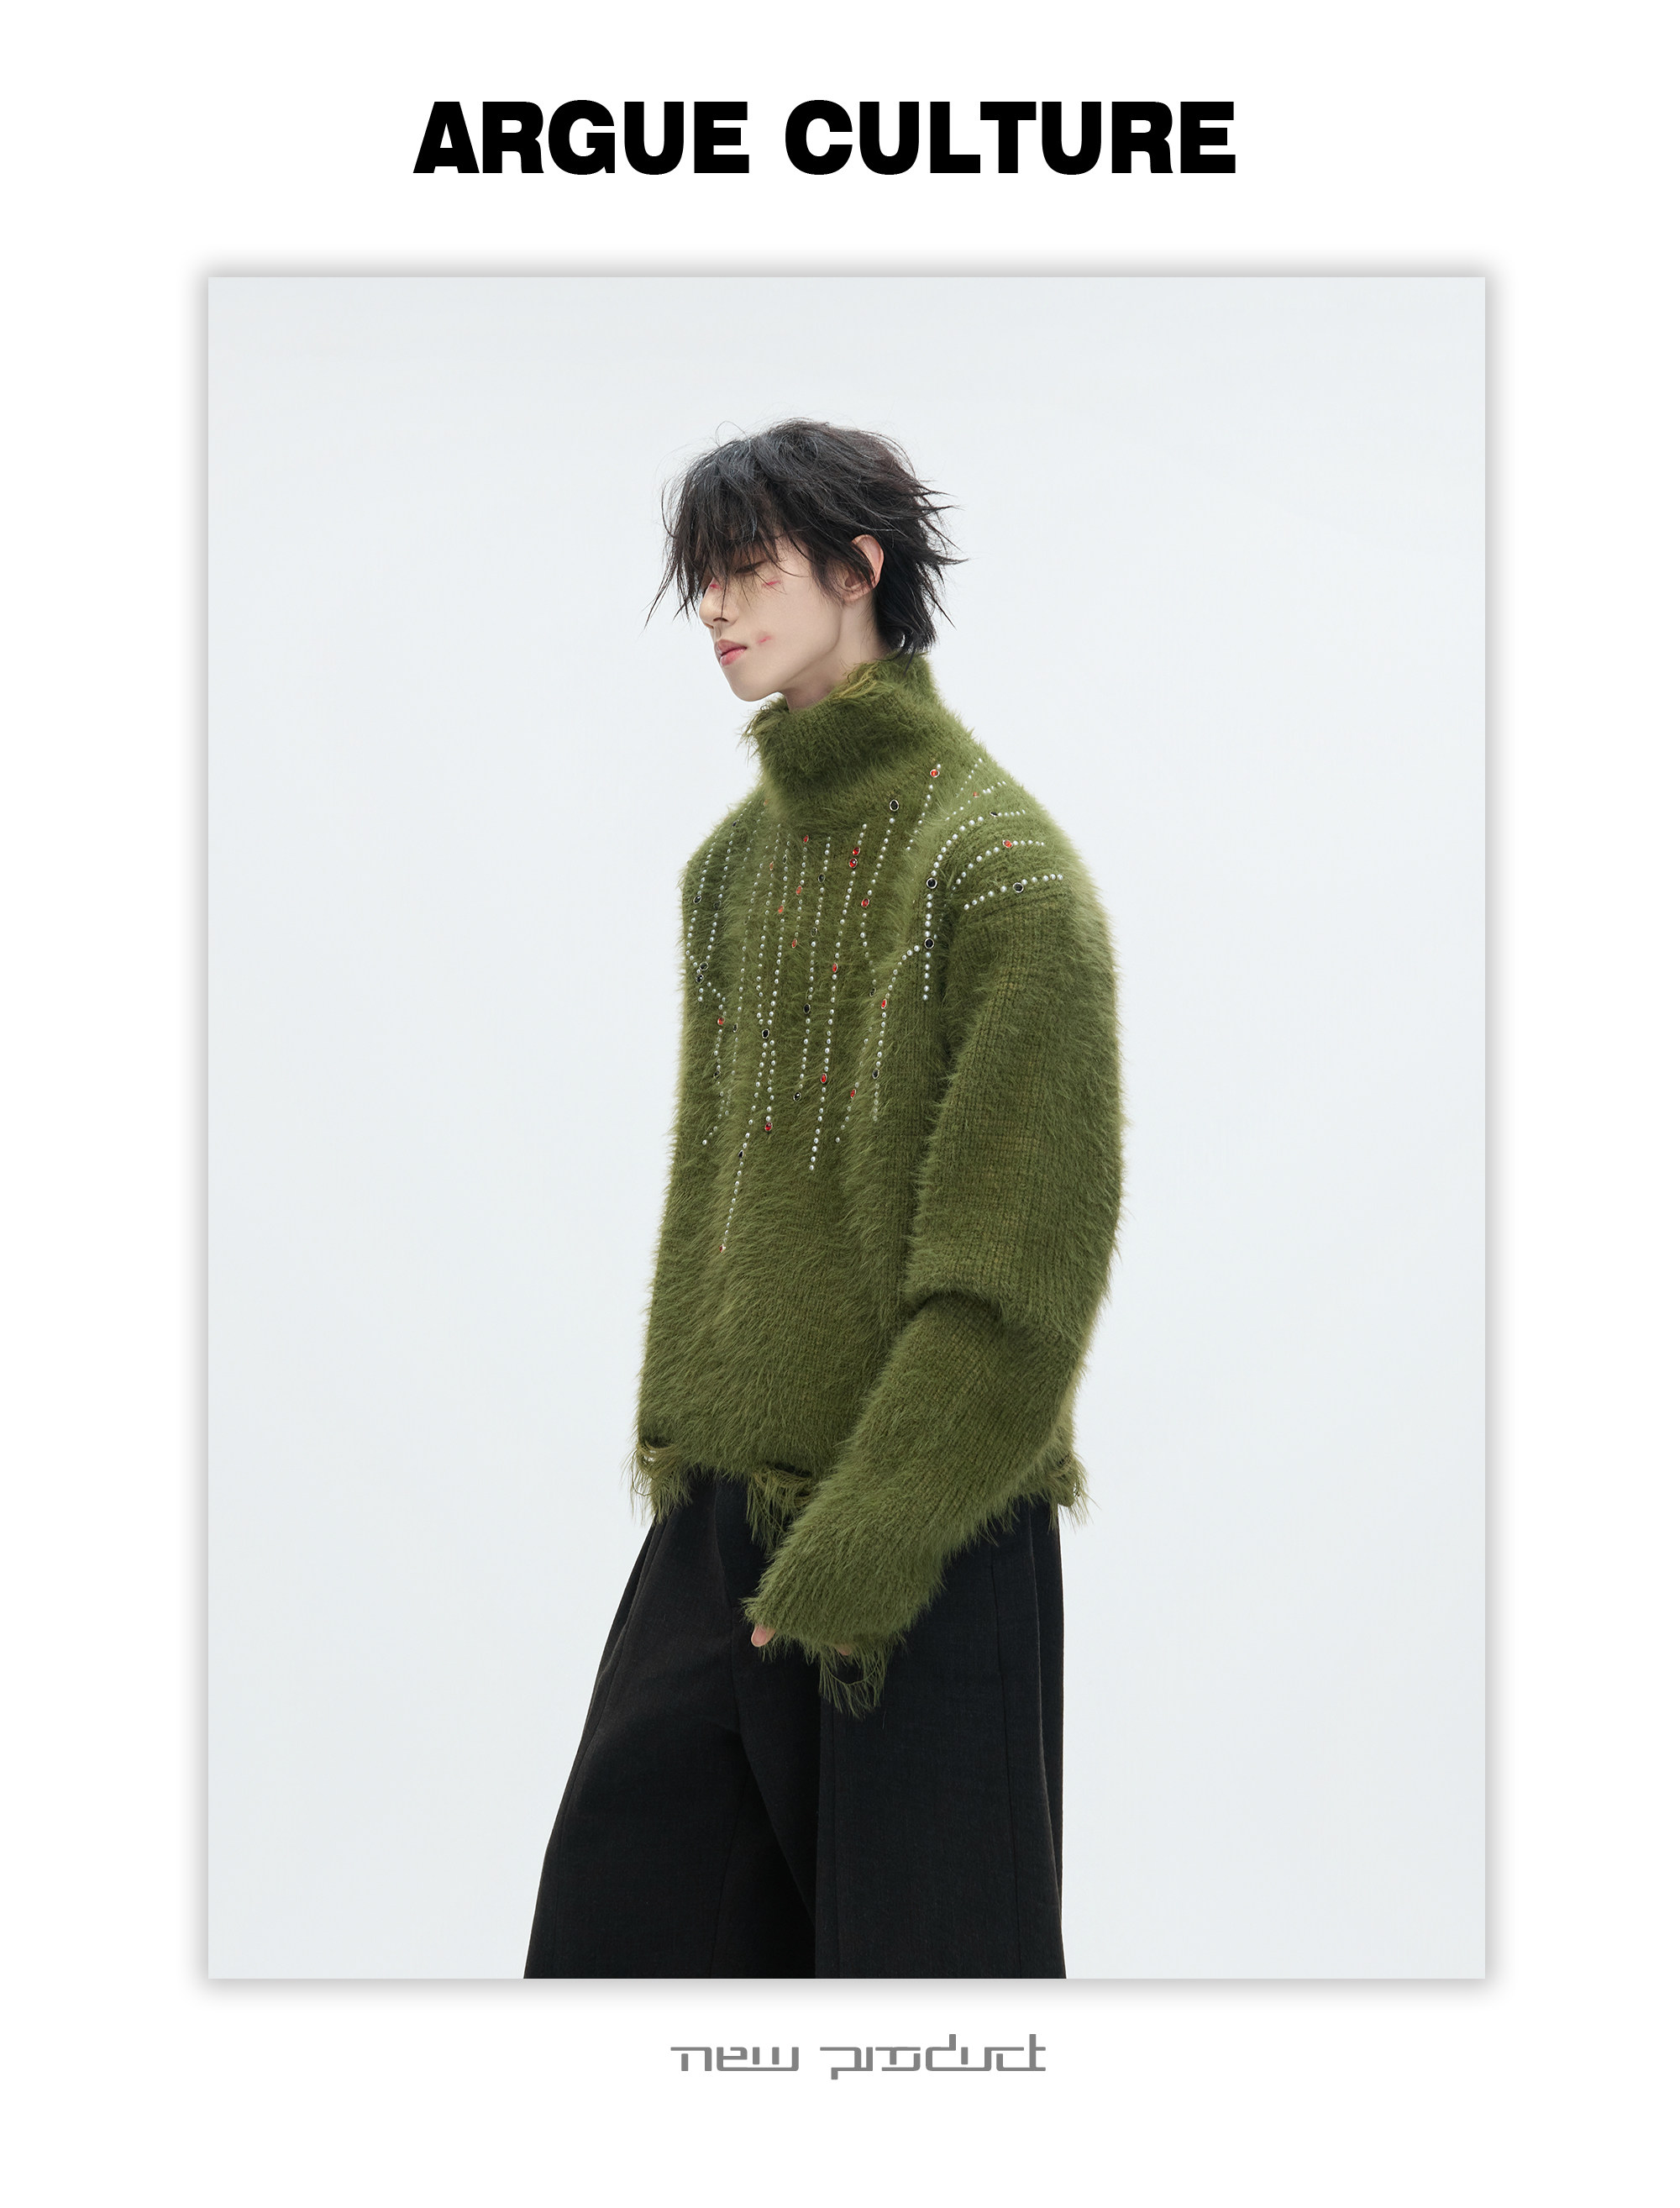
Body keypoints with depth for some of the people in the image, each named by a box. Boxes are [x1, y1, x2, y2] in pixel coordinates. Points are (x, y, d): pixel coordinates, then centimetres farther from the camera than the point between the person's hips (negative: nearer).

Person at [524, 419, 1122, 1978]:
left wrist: (859, 1550, -16)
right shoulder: (737, 859, 11)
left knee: (925, 1937, 5)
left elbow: (1019, 1267, -16)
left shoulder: (1000, 867, -12)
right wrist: (679, 1441, 9)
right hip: (726, 1507, 7)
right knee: (617, 1915, 12)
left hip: (929, 1539, -7)